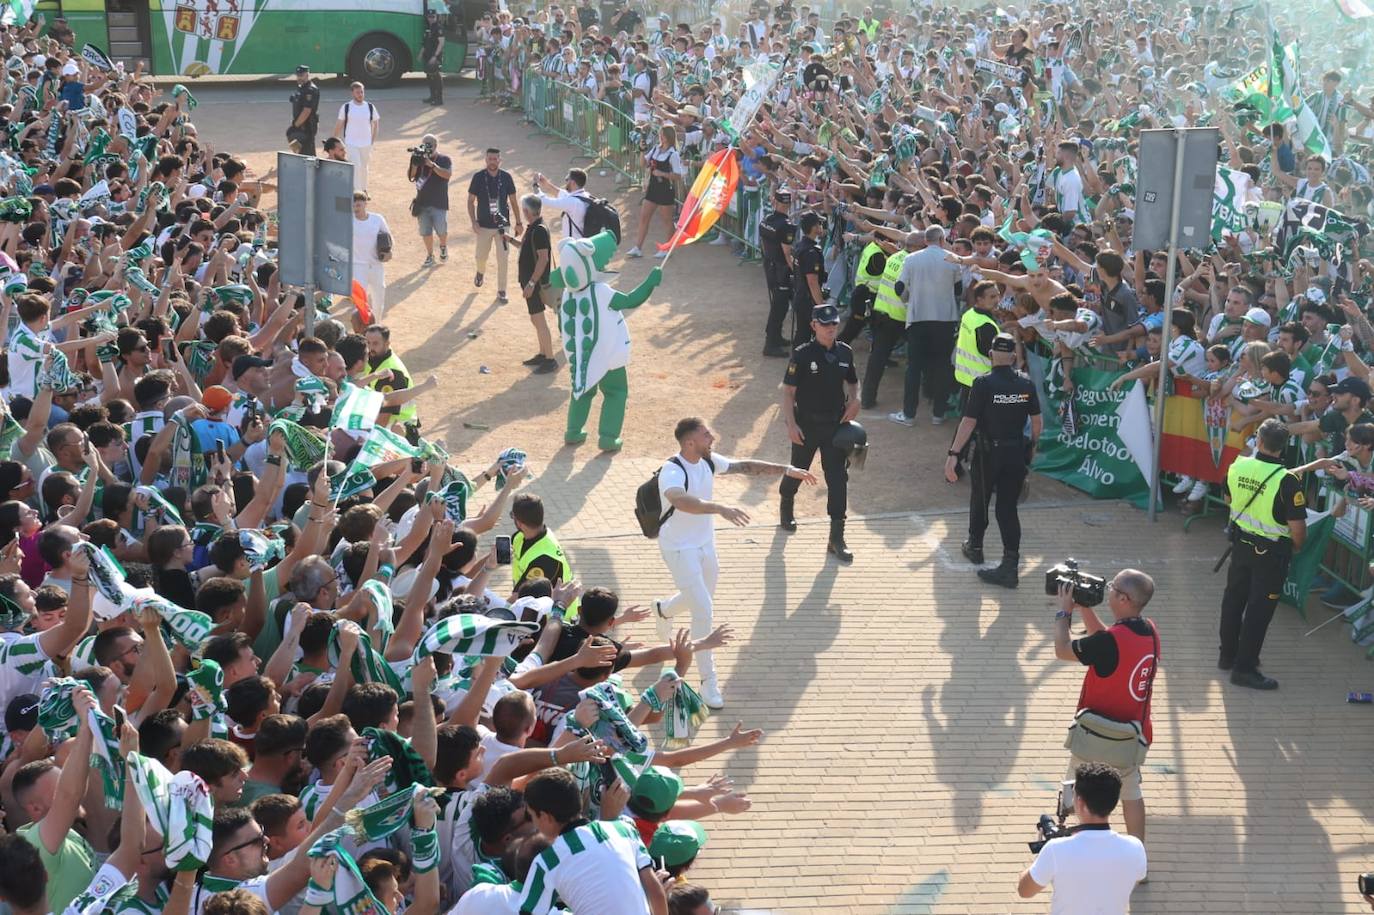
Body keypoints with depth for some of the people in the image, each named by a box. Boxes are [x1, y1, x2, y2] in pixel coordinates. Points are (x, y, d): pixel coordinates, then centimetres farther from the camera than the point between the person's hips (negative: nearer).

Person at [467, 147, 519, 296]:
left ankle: (501, 291, 8)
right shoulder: (478, 177, -7)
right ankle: (480, 273, 46)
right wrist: (473, 222, -10)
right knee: (481, 256, 11)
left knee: (503, 259, -3)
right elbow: (471, 201, -1)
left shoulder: (506, 177, -4)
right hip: (484, 225, 0)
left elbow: (513, 201, 5)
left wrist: (519, 223, 6)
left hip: (502, 225, 0)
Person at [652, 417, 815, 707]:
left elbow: (744, 466, 5)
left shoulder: (708, 461, -6)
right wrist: (720, 508, -63)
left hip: (705, 542, 8)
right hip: (679, 549, -8)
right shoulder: (672, 471, -30)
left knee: (702, 598, 26)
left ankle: (663, 609, 60)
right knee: (704, 611, -12)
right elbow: (680, 500, -51)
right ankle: (708, 682, -1)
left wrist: (787, 470, 0)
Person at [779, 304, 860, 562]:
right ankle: (786, 506, 50)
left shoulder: (845, 353, 1)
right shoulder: (802, 355, -13)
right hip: (807, 425, -3)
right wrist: (791, 424, -18)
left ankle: (836, 538, 0)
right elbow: (788, 391, -12)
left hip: (836, 424, 3)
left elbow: (853, 382, 17)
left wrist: (854, 400, -4)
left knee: (838, 478, -3)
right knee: (798, 469, 16)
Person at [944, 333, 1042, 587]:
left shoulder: (983, 384, -15)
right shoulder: (1026, 384, -2)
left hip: (989, 453, -3)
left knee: (980, 500, 20)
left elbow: (968, 422, -18)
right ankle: (1010, 564, -4)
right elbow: (1037, 421, 4)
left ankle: (975, 547, 38)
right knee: (1008, 507, 5)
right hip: (1017, 453, 3)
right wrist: (1032, 446, 21)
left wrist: (954, 454, -16)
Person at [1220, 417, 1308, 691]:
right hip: (1271, 552, -5)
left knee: (1234, 598, 20)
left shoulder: (1237, 467, -10)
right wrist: (1297, 546, 0)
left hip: (1241, 542, 5)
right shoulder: (1287, 481, -26)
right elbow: (1297, 527, -21)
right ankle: (1244, 668, 7)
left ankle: (1228, 654, 34)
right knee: (1259, 608, 4)